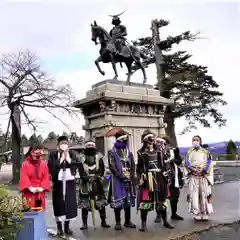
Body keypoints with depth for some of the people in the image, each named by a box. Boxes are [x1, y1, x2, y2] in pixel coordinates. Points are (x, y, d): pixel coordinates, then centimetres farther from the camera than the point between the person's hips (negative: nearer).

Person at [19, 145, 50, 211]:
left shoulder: (43, 164, 5)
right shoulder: (25, 164, -2)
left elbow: (46, 178, 2)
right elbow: (24, 178, -9)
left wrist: (42, 187, -11)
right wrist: (30, 188, -18)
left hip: (40, 192, 2)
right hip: (28, 192, -2)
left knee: (40, 210, 5)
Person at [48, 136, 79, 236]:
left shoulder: (72, 154, 8)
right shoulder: (53, 154, 1)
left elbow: (77, 164, -4)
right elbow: (50, 166, -13)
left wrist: (68, 159, -14)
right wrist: (61, 159, -14)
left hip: (70, 182, 2)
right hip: (58, 182, -2)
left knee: (69, 203, 5)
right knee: (59, 204, 2)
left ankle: (67, 226, 19)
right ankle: (59, 227, 15)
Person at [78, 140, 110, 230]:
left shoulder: (98, 156, 6)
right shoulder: (82, 157, 2)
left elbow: (102, 169, -1)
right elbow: (81, 171, -5)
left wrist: (98, 176, -15)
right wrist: (86, 178, -18)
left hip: (97, 183, 1)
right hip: (85, 183, -1)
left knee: (101, 202, 5)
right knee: (84, 203, 2)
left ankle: (103, 222, 17)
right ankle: (84, 223, 13)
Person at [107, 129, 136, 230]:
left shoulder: (128, 152, 14)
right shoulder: (112, 152, -2)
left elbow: (133, 166, 13)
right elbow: (112, 167, -10)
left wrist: (131, 177, -1)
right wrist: (122, 177, -16)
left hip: (128, 180, 5)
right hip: (117, 180, -5)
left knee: (128, 201, 9)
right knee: (118, 201, -4)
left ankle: (128, 221, 19)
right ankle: (118, 222, 7)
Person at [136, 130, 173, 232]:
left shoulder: (158, 151, 14)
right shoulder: (141, 152, 0)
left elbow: (163, 164, 16)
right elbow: (139, 167, -2)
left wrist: (165, 176, 10)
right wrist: (140, 178, -11)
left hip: (159, 178, 5)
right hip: (148, 178, -4)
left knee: (162, 199, 10)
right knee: (145, 199, -3)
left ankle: (165, 221, 22)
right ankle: (143, 223, 6)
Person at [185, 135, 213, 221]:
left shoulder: (205, 152, 8)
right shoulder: (189, 152, 12)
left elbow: (209, 163, -2)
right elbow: (186, 162, 2)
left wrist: (202, 170, -15)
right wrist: (192, 169, -16)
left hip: (203, 176, -1)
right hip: (193, 176, 1)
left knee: (204, 194, -1)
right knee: (194, 194, -4)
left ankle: (205, 213, 8)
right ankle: (196, 213, 3)